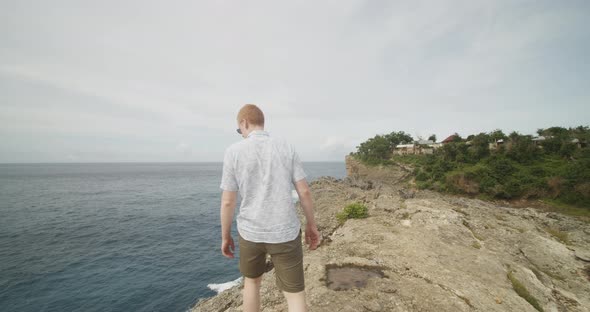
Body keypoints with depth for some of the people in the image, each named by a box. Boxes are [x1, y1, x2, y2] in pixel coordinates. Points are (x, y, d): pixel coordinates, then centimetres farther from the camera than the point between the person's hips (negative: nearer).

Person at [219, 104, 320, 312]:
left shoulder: (234, 151, -7)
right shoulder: (286, 147, -3)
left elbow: (227, 201, -6)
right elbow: (304, 191, -4)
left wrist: (225, 236, 8)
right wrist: (311, 225, 8)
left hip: (250, 232, 1)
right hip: (285, 232, 0)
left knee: (252, 280, 29)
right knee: (295, 295, 8)